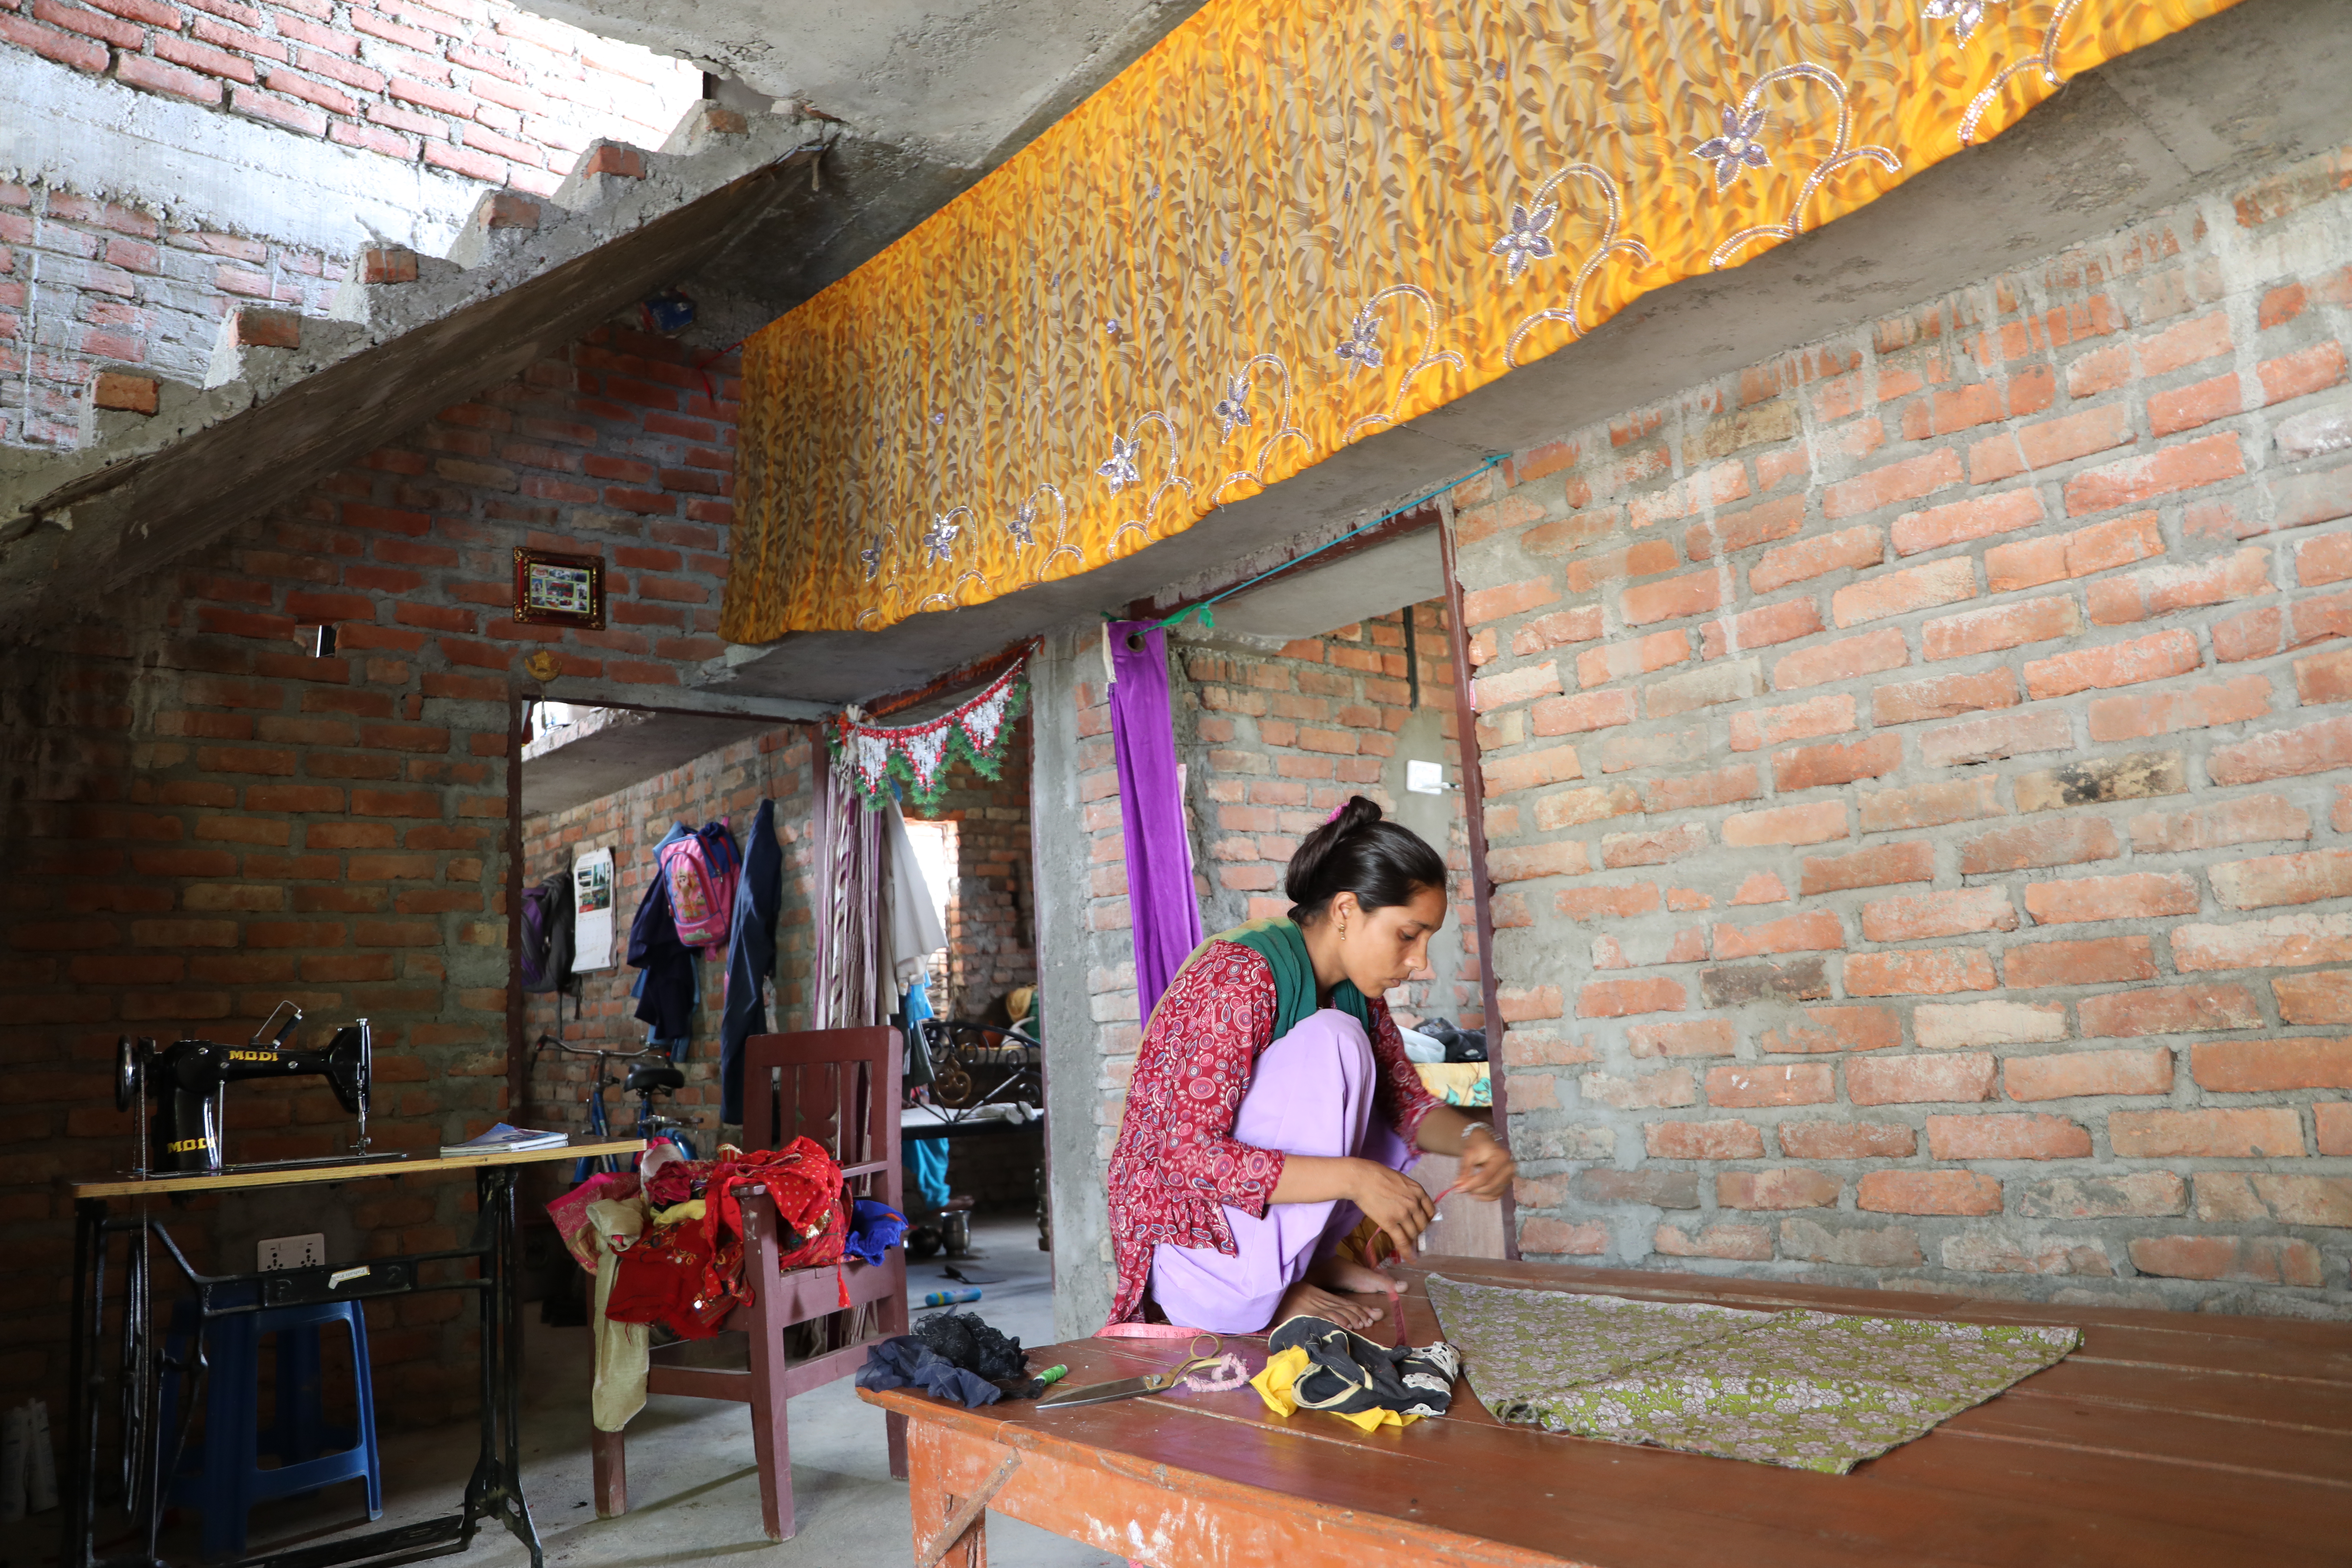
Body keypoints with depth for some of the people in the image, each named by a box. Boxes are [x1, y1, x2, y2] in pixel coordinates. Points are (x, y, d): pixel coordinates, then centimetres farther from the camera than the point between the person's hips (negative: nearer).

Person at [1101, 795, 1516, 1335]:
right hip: (1184, 1247, -9)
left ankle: (1308, 1260, 2)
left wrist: (1473, 1138, -14)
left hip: (1261, 1228, 9)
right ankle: (1272, 1291, -16)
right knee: (1331, 1043, -23)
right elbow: (1189, 1156, -29)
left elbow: (1410, 1106, 9)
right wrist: (1353, 1177, -34)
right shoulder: (1241, 977, -24)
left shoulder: (1355, 992, 3)